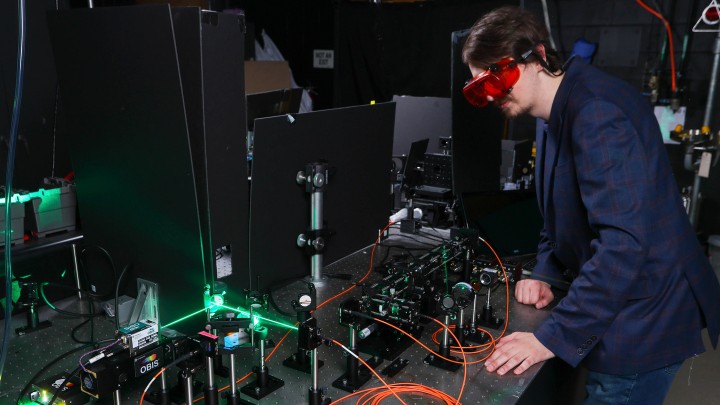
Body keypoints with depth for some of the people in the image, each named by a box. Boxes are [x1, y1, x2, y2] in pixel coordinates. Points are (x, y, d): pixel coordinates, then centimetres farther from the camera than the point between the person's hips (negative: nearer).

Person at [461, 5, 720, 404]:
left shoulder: (596, 113, -25)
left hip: (644, 323, -9)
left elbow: (623, 243, -33)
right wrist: (544, 273, 3)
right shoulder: (559, 114, 7)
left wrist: (554, 337, -30)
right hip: (618, 309, 9)